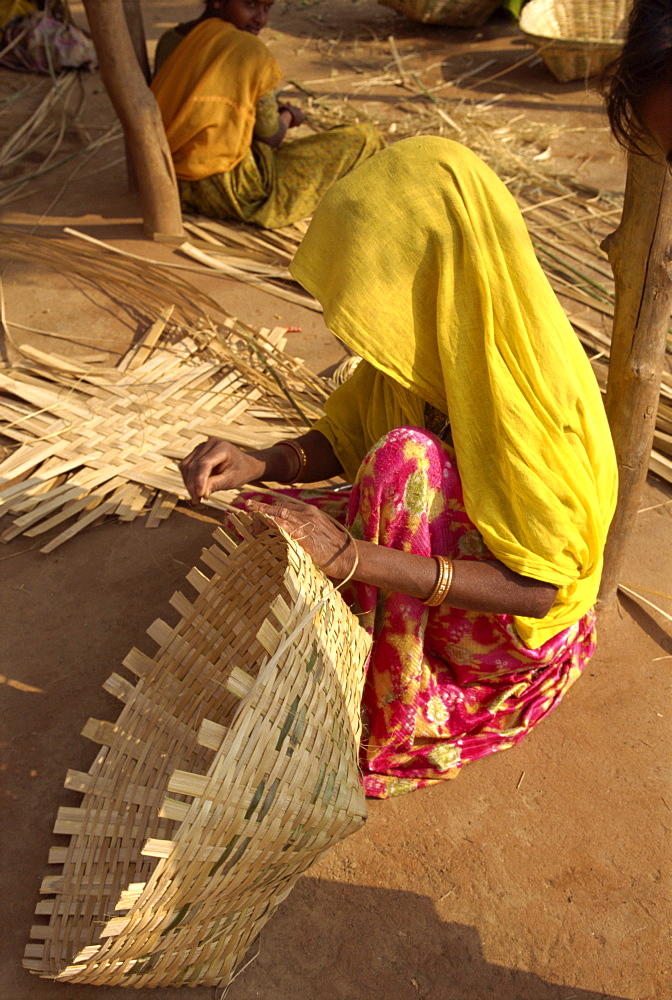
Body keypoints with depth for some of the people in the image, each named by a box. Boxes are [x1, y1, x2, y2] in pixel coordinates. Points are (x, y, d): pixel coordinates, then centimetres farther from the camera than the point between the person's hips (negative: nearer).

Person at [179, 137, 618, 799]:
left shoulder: (529, 400, -32)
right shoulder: (425, 343, -11)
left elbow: (535, 589, -32)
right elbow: (341, 441, 0)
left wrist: (355, 557, -40)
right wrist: (257, 464, -21)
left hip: (520, 629, -6)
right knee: (259, 524, -7)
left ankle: (377, 711, -15)